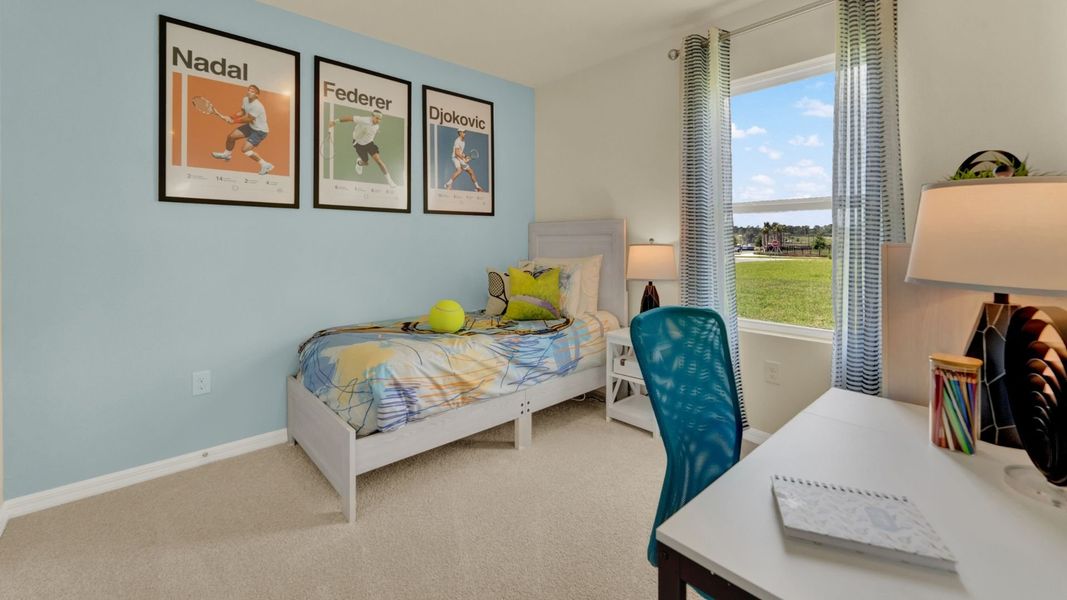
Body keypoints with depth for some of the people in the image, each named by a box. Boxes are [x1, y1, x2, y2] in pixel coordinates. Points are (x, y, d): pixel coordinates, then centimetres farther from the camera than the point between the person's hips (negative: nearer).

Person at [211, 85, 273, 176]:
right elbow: (242, 112, 11)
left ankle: (265, 165, -8)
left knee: (245, 149, -18)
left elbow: (248, 119, -21)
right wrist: (231, 118, -5)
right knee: (231, 136, 15)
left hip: (260, 131, -9)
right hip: (251, 126, 9)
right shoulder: (245, 100, -2)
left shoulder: (256, 106, -28)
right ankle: (227, 154, 43)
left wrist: (233, 121, -10)